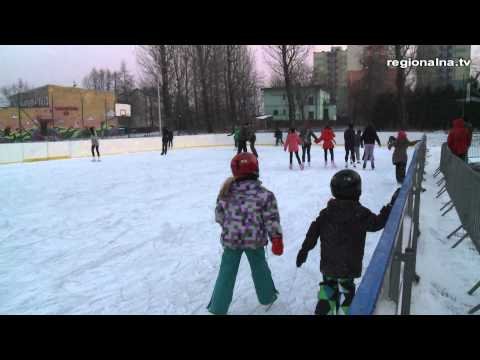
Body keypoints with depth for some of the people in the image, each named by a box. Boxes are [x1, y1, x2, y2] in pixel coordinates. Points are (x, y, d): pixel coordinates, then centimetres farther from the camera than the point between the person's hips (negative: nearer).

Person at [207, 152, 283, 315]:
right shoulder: (265, 194, -13)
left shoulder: (227, 192, -7)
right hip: (255, 239, -1)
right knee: (260, 267, 23)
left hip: (230, 239, 1)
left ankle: (218, 307, 21)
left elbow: (219, 215, 4)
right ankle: (267, 296, 42)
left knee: (227, 272, 13)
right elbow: (272, 220, -11)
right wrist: (277, 240, -1)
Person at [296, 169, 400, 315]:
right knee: (345, 292, 17)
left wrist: (304, 249, 1)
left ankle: (323, 311, 23)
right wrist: (392, 205, 3)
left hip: (328, 264, 3)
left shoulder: (327, 213, -7)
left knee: (328, 287, 21)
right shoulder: (361, 213, -16)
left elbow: (313, 231, -6)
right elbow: (377, 223, -5)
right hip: (349, 266, -2)